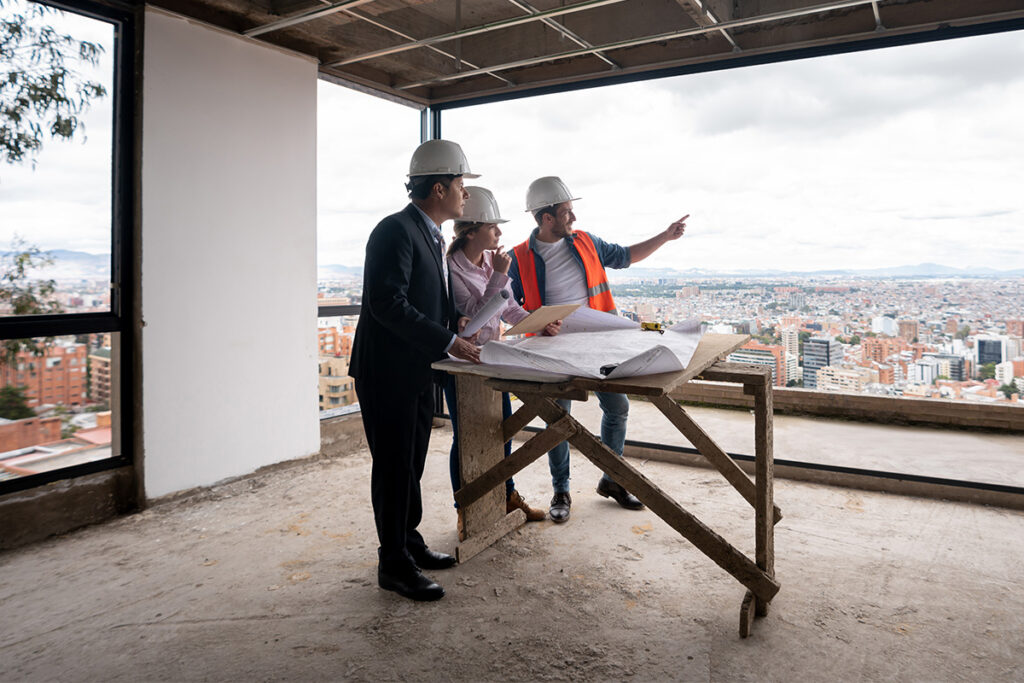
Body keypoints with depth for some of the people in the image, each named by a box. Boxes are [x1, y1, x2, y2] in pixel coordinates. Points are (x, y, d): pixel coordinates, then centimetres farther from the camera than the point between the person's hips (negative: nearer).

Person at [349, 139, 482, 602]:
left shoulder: (430, 235, 15)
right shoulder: (396, 231, -16)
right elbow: (388, 303, -25)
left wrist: (454, 319, 4)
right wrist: (448, 341, -24)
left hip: (417, 371, 9)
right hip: (388, 371, -9)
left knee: (411, 463, 18)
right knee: (394, 466, 0)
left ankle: (408, 541, 33)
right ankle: (394, 564, 12)